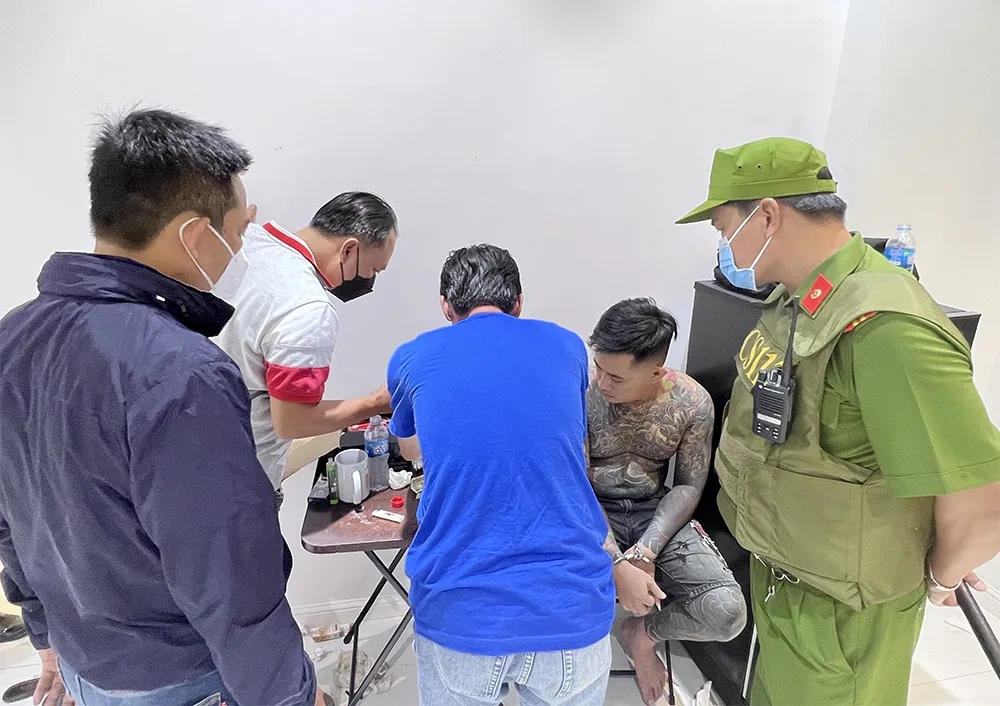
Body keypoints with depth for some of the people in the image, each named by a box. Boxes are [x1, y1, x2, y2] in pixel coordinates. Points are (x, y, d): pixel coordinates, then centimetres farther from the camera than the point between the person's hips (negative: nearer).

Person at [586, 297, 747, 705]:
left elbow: (688, 487, -4)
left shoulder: (692, 402, -11)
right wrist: (618, 565, -27)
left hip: (657, 514, 2)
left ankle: (641, 631, 15)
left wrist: (645, 551, -19)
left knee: (727, 613, -19)